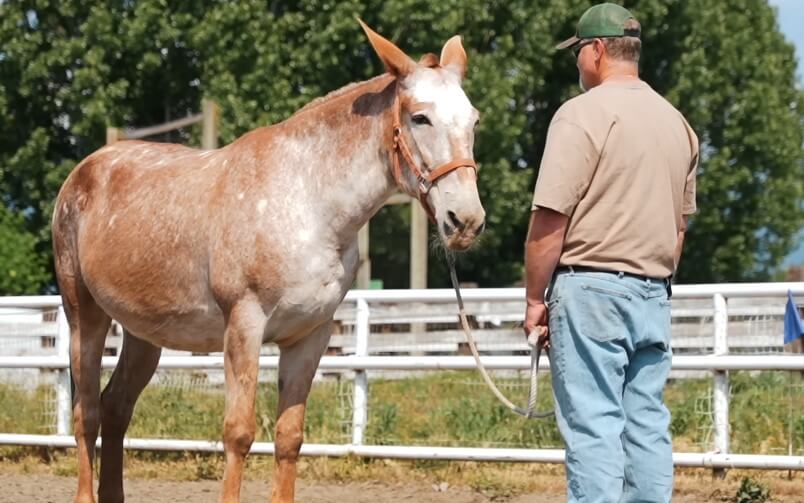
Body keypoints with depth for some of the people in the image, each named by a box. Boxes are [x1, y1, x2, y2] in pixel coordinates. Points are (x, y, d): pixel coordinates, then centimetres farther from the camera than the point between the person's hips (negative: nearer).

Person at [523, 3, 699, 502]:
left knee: (593, 424, -7)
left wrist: (536, 299, -6)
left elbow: (549, 219, -13)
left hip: (590, 287, -7)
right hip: (654, 293, 7)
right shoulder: (677, 123, 14)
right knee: (647, 422, 9)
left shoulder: (583, 114, -10)